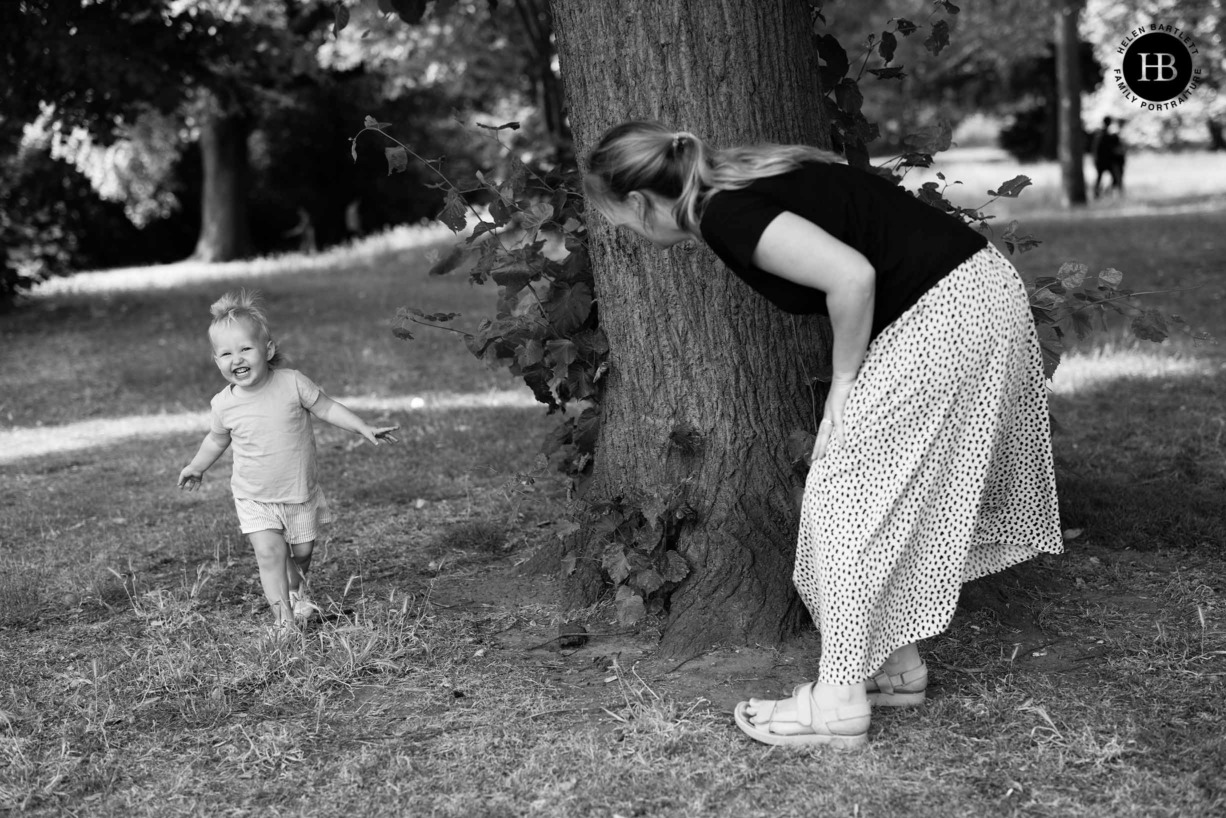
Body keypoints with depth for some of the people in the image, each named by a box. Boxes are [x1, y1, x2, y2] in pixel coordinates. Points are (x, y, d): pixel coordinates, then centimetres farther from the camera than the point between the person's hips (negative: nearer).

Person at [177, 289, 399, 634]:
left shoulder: (293, 383, -16)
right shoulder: (225, 404, -9)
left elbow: (327, 408, -6)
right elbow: (217, 439, 11)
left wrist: (365, 428, -12)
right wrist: (197, 467, 23)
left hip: (300, 492, 0)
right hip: (255, 499, 0)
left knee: (302, 553, 13)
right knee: (269, 552, -15)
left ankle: (296, 590, 45)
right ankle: (282, 616, -10)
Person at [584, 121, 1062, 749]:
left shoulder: (726, 216, -16)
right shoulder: (744, 185, 12)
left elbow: (850, 276, -25)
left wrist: (843, 381, -11)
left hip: (944, 313, -10)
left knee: (847, 493, -4)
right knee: (889, 496, 16)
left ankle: (839, 703, 3)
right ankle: (898, 667, 25)